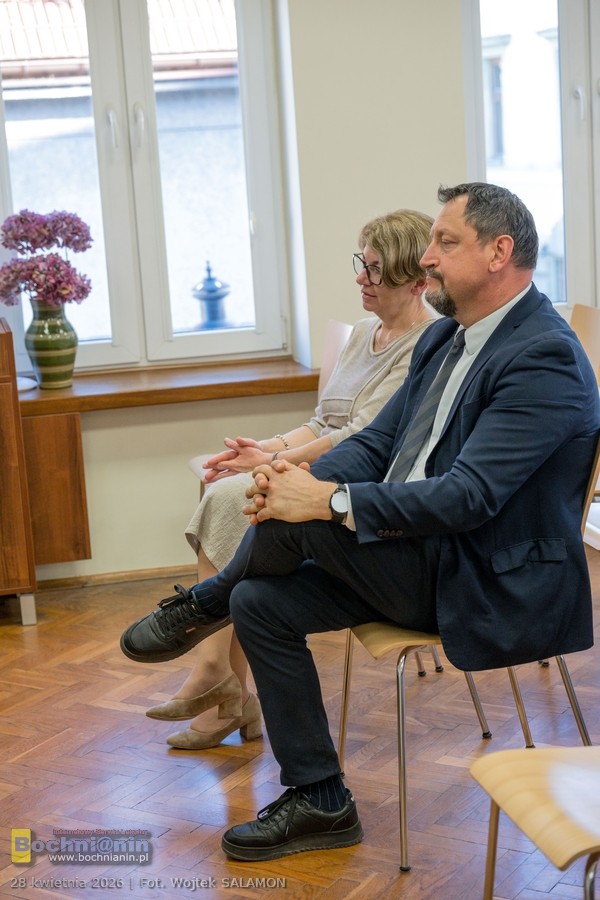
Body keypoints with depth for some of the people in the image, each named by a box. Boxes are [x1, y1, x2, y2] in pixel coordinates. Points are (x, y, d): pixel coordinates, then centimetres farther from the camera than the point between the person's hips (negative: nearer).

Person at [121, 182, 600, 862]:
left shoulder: (545, 358, -19)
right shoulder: (444, 337, 11)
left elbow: (467, 497, -27)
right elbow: (377, 442, 10)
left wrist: (327, 500, -25)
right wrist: (296, 479, -11)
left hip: (492, 588, -9)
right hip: (419, 561, 9)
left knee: (298, 517, -23)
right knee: (261, 602, -1)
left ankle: (203, 604, 11)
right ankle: (320, 803, 10)